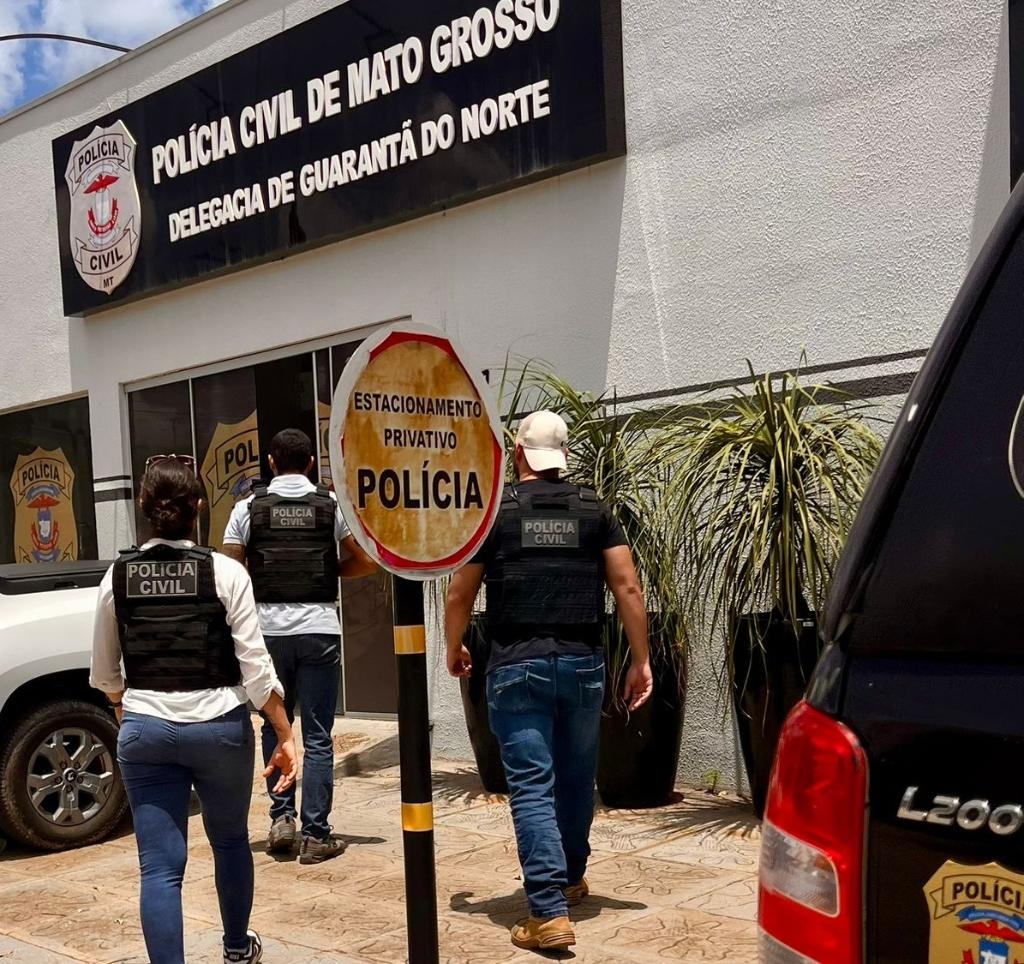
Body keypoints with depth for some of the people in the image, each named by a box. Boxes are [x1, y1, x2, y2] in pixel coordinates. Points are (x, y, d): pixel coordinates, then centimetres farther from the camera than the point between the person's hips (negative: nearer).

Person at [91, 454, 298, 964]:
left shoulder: (118, 576, -1)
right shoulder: (224, 572, -10)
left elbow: (106, 675, 9)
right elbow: (256, 668, -12)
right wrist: (285, 736, -3)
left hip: (144, 731, 1)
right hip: (218, 727, -1)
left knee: (160, 866, 4)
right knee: (230, 841, 22)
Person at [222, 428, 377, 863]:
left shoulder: (249, 508, 2)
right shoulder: (332, 505, 1)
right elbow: (366, 562, 0)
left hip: (268, 628, 1)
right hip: (319, 627, -1)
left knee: (275, 726, 20)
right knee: (317, 736, 4)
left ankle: (281, 815, 14)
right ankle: (315, 835, 6)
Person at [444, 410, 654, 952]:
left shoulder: (495, 511, 0)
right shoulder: (593, 510, 5)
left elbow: (460, 593, 3)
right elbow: (627, 587, 0)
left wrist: (454, 650, 20)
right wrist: (641, 660, 6)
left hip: (517, 666, -3)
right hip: (582, 664, 3)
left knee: (532, 786, -2)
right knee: (576, 778, 20)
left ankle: (550, 914, -8)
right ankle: (571, 880, 38)